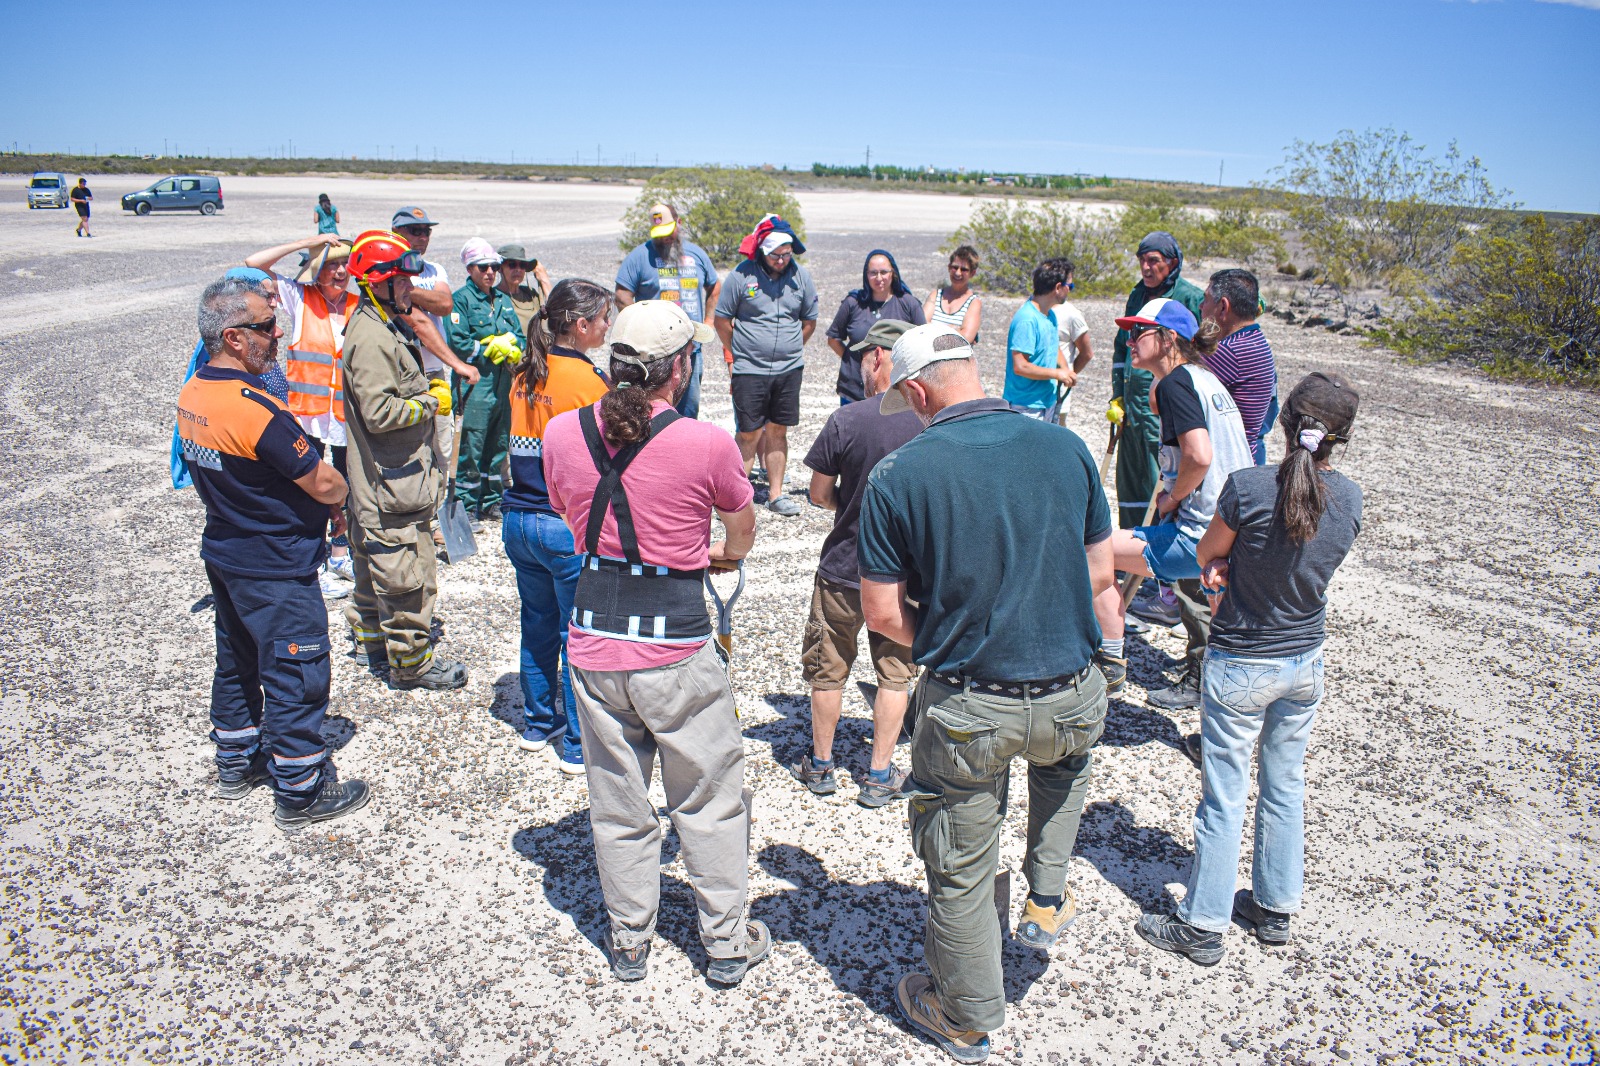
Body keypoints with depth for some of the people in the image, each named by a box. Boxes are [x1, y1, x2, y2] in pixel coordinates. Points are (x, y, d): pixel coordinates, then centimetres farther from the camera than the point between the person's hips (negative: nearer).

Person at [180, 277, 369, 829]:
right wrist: (335, 495, 0)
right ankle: (299, 792, 16)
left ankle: (235, 762, 40)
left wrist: (316, 504, 8)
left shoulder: (193, 393, 1)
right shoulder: (255, 409, -28)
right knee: (295, 676, 3)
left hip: (223, 553, 9)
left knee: (237, 660, 23)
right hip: (276, 569, -9)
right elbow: (325, 483, -23)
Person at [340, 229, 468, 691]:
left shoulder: (389, 326, 12)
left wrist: (429, 386, 8)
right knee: (408, 571, -2)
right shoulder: (371, 337, -21)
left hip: (377, 479, 11)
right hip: (392, 481, -11)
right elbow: (379, 412, -28)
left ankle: (370, 640, 37)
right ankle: (411, 662, 9)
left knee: (373, 561, 22)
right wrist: (431, 401, -15)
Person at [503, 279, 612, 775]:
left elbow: (524, 445, 12)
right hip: (569, 524, -7)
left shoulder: (524, 375, 6)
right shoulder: (588, 379, -15)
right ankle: (579, 746, 14)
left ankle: (538, 723, 35)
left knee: (538, 623, 21)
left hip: (519, 519, 7)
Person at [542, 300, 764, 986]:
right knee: (709, 803, 15)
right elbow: (740, 540, 3)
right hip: (676, 650, -3)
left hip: (593, 641, 4)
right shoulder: (707, 445, -14)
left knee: (617, 806, 18)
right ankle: (727, 944, 29)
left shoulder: (562, 434, -3)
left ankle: (629, 943, 35)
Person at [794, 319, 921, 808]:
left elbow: (819, 494, -8)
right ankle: (879, 776, 22)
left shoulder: (847, 420, -17)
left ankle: (820, 766, 29)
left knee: (829, 670, 16)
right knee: (895, 673, 15)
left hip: (844, 569, -2)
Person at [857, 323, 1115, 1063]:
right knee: (1066, 760, 39)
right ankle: (1046, 901, 39)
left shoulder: (898, 474, -12)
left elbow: (883, 614, -9)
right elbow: (1099, 572, 6)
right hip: (1073, 694, 3)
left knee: (960, 871, 18)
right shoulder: (1066, 448, -3)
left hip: (967, 708, -3)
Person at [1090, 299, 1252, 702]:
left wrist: (1171, 499, -13)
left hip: (1202, 537, -10)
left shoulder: (1175, 382, -14)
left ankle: (1111, 664, 4)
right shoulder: (1205, 378, 13)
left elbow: (1200, 456, -27)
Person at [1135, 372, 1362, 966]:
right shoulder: (1349, 499, -7)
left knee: (1224, 798, 6)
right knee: (1285, 788, 21)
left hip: (1240, 666, -5)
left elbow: (1206, 554, -7)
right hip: (1305, 664, 5)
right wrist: (1233, 566, -3)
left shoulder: (1248, 487, -23)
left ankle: (1203, 926, 19)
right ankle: (1275, 908, 37)